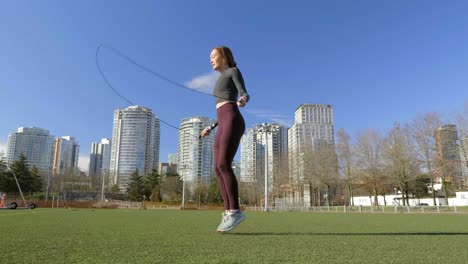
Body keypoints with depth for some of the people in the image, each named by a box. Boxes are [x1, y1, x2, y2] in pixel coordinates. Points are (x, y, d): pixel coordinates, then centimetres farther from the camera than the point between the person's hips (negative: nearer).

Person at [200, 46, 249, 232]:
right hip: (223, 125, 9)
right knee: (219, 169, -5)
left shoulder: (234, 71, 10)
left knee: (223, 165, -21)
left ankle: (235, 211, -19)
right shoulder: (223, 80, 33)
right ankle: (229, 212, -7)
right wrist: (210, 128, 31)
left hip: (233, 122, -9)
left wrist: (243, 100, -32)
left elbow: (245, 94, -8)